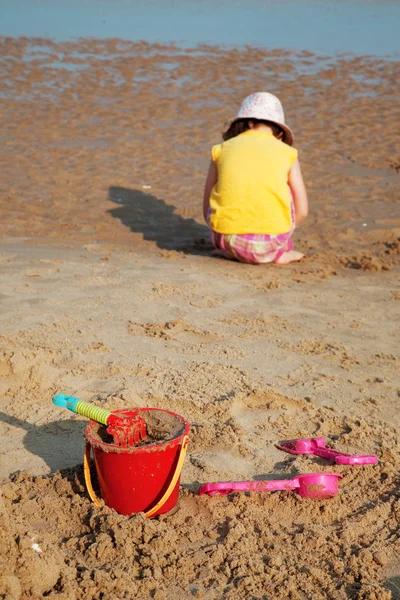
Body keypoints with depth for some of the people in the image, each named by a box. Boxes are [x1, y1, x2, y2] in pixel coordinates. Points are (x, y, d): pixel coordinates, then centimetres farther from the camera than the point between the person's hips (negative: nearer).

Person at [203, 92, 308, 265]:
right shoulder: (287, 153, 11)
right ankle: (280, 252, 24)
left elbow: (206, 208, 16)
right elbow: (302, 211, 13)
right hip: (270, 242, 0)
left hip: (227, 241, 1)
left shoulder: (222, 149, 13)